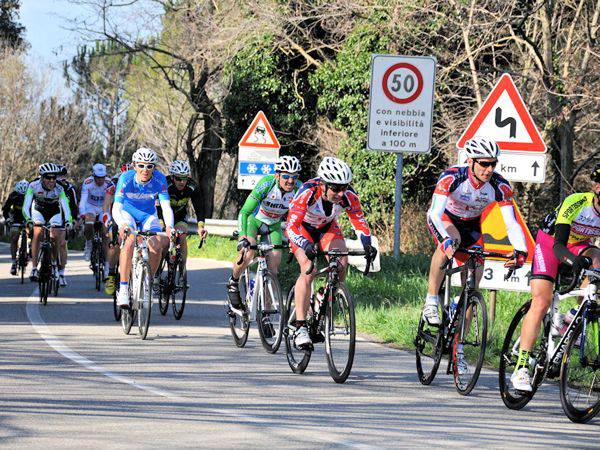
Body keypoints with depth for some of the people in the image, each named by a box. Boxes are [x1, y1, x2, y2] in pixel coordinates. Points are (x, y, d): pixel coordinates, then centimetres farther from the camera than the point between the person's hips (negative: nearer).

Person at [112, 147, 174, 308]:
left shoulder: (160, 179, -23)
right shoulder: (126, 178, -27)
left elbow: (166, 206, -27)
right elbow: (116, 208, -32)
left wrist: (169, 227, -47)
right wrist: (122, 225, -52)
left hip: (148, 215, 2)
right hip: (128, 212, -2)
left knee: (156, 246, -21)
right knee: (129, 242, -30)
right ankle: (123, 289, -27)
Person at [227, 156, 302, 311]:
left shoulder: (299, 189, -25)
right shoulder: (266, 184, -34)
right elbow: (244, 212, -36)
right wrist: (242, 238, -47)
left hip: (274, 225, 3)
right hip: (254, 220, -3)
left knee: (274, 266, -9)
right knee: (248, 253, -27)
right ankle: (233, 283, -1)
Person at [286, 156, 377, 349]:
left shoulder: (348, 196, -28)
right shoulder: (308, 192, -38)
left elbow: (359, 221, -18)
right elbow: (292, 225, -40)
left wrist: (367, 244, -36)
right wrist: (307, 246, -57)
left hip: (327, 227, 4)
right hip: (302, 227, -4)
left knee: (342, 264, -21)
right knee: (309, 270, -24)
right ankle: (300, 327, -25)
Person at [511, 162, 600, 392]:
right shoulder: (576, 202, -32)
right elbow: (559, 244, -38)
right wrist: (573, 261, -58)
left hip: (579, 245, 4)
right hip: (550, 241, -4)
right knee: (541, 302, -18)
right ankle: (521, 368, -19)